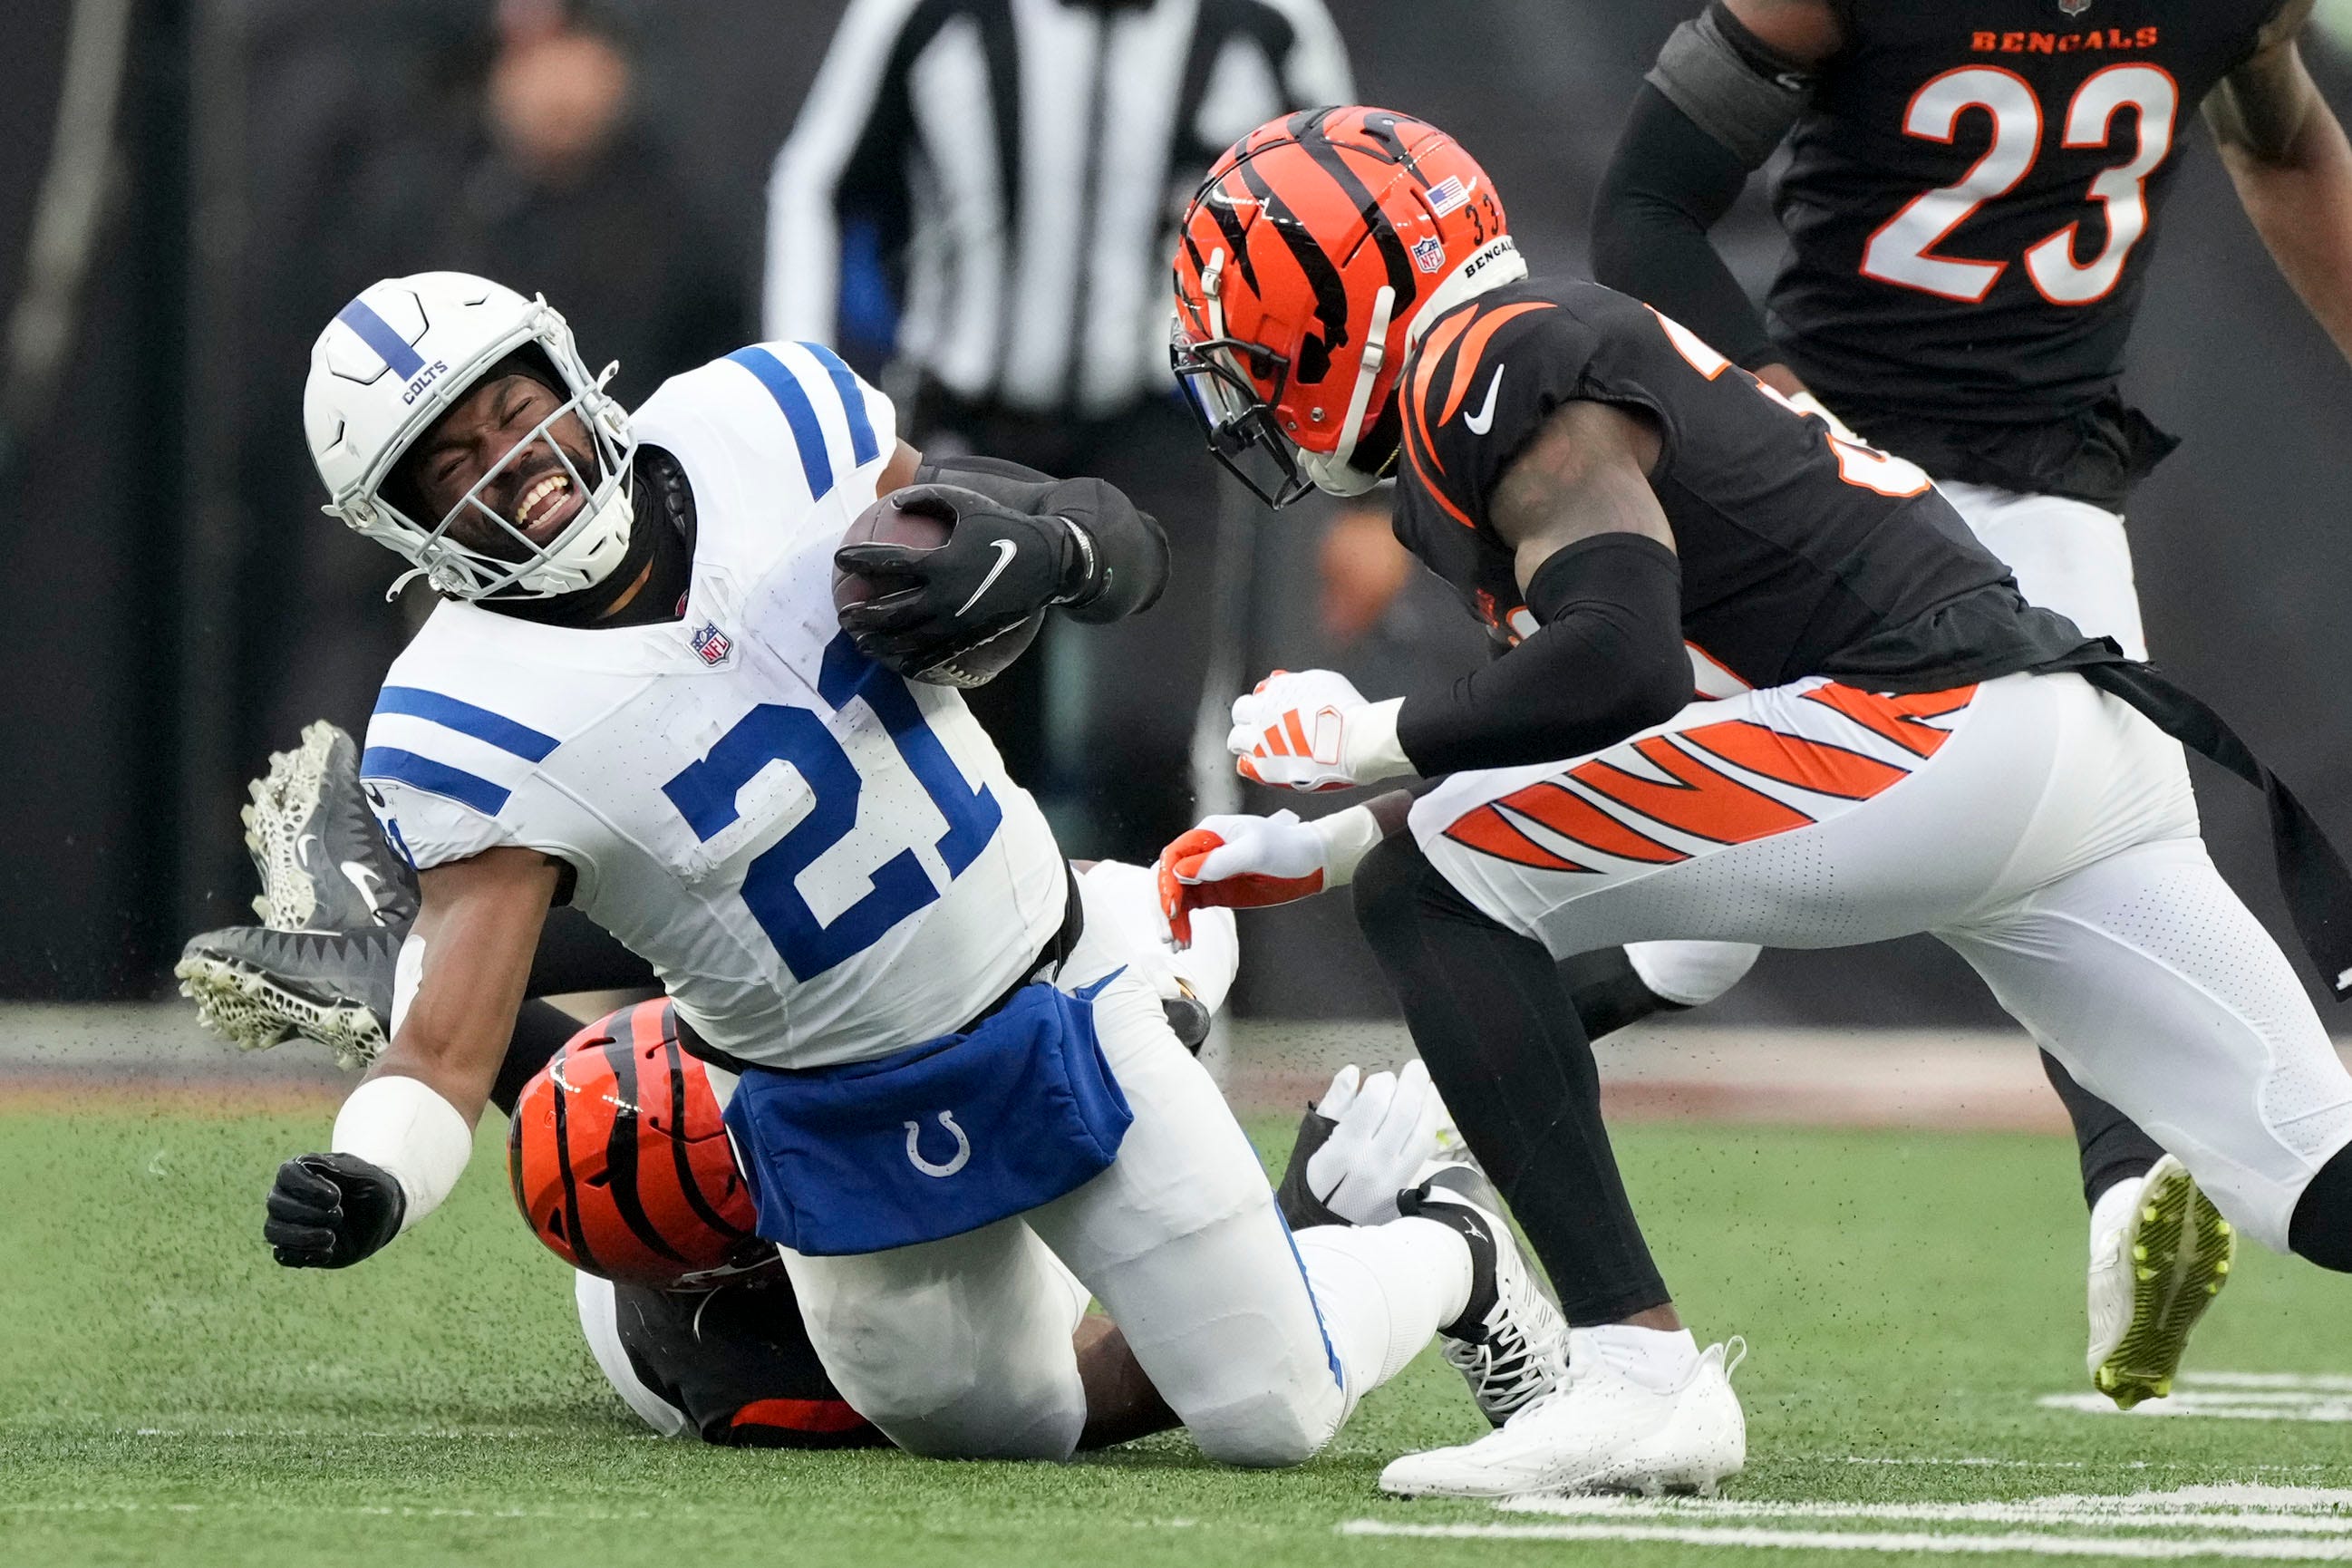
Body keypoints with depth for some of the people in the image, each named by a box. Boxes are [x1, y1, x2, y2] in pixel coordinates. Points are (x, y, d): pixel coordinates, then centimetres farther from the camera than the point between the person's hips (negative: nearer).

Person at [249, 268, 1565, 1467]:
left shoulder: (758, 425, -14)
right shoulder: (471, 718, -21)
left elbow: (1134, 550, -5)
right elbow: (447, 1054, -26)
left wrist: (1047, 552, -29)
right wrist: (365, 1187, -47)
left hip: (1053, 1009, 0)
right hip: (833, 1116, 0)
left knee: (1273, 1419, 1)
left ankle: (1448, 1253, 33)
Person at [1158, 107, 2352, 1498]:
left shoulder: (1497, 360, -3)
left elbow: (1622, 666, -17)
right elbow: (1562, 757, 32)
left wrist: (1365, 739, -2)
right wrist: (1311, 854, 29)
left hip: (1930, 728, -10)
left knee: (1430, 891, -6)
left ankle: (1640, 1377, -16)